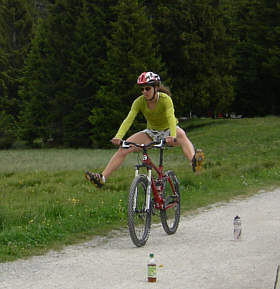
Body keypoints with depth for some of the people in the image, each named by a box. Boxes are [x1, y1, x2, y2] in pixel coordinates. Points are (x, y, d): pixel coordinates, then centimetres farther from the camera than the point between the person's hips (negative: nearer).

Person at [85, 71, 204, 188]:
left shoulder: (165, 99, -26)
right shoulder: (139, 102, -17)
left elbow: (171, 118, -41)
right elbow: (128, 120, -27)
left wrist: (173, 136, -60)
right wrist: (118, 137, -44)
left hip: (167, 131, -4)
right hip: (151, 132, 4)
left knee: (181, 134, -40)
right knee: (123, 148, -14)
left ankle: (194, 161, -65)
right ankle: (102, 178, -15)